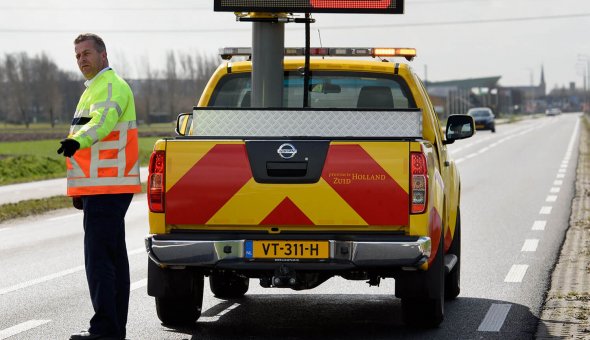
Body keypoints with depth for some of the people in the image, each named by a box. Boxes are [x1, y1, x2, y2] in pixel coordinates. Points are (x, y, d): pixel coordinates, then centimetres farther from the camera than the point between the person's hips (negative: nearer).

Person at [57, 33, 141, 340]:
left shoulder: (112, 87, -10)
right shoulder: (94, 89, 23)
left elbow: (103, 120, -31)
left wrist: (77, 141, -51)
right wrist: (80, 191, 28)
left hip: (106, 189, -11)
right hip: (103, 188, 11)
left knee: (98, 257, -13)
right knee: (113, 257, 12)